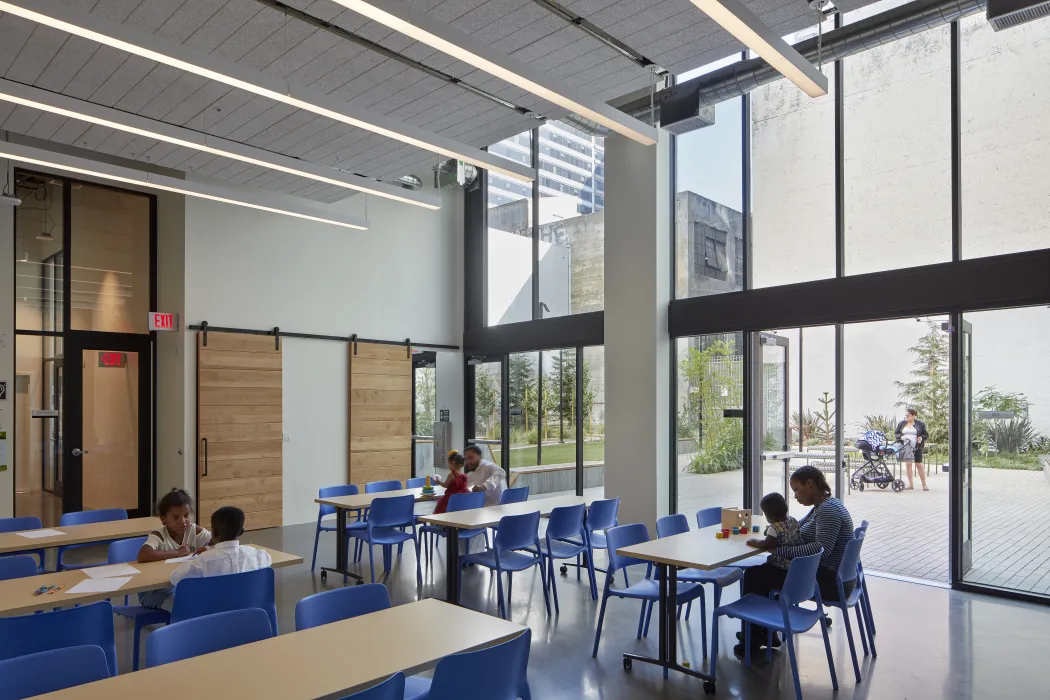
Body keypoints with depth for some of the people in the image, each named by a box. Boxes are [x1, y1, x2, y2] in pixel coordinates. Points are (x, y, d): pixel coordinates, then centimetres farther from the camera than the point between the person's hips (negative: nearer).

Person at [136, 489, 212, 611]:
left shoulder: (194, 531, -7)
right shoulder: (158, 536, -20)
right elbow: (142, 556, -40)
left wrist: (207, 548, -28)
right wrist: (178, 552, -33)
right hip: (154, 589, -4)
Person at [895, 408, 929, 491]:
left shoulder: (920, 424, 3)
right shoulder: (901, 423, 9)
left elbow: (926, 435, 7)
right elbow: (896, 433, 13)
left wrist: (922, 438, -14)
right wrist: (901, 437, -7)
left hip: (917, 448, -2)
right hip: (905, 447, 2)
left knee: (919, 465, -1)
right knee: (908, 465, 4)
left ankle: (924, 485, 6)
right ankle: (910, 484, 11)